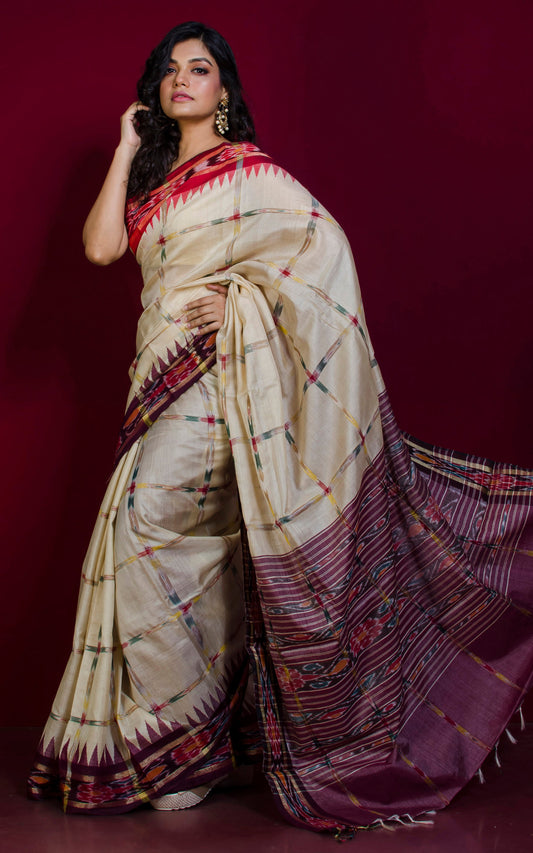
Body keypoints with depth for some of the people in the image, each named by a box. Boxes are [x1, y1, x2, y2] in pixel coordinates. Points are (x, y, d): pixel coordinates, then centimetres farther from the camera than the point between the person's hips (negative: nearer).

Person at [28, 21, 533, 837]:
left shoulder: (246, 167, 1)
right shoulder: (150, 177, 20)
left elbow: (325, 240, -10)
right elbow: (100, 246, 4)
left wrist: (241, 296, -14)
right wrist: (128, 147, 8)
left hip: (221, 373, -7)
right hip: (167, 377, 7)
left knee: (148, 524, -12)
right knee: (198, 549, 7)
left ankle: (180, 738, -2)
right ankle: (205, 734, 16)